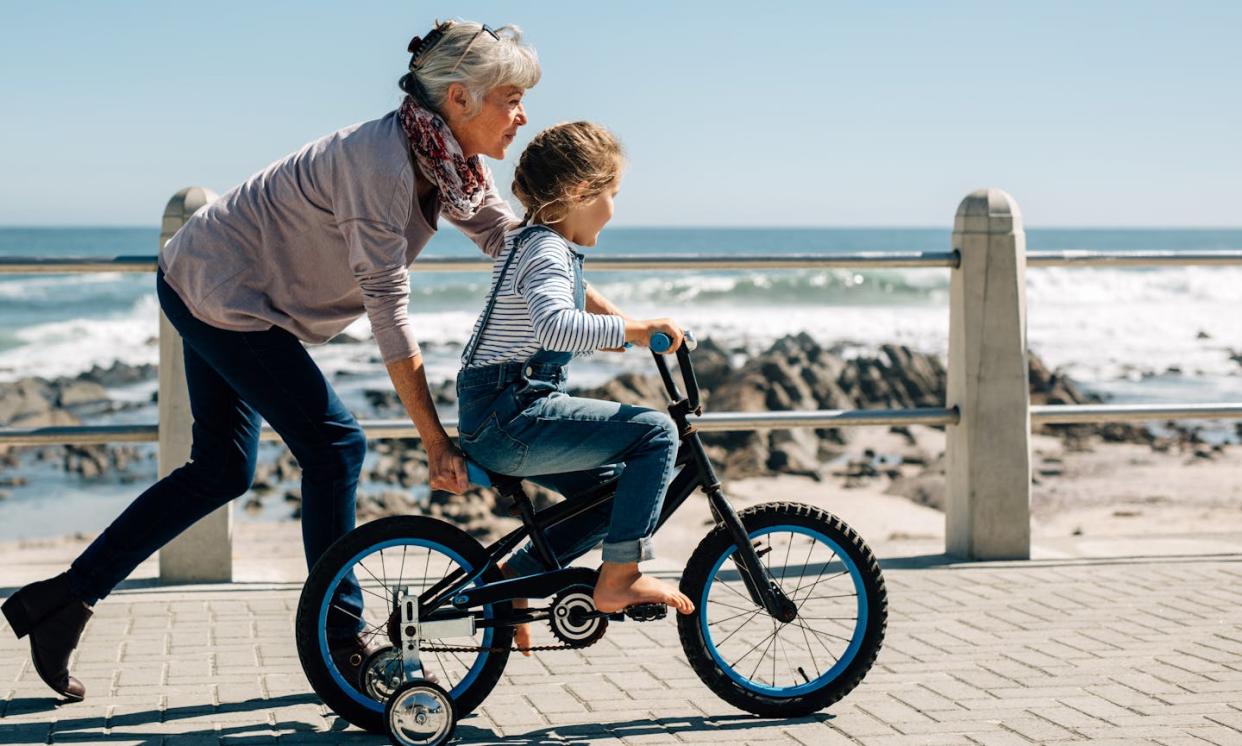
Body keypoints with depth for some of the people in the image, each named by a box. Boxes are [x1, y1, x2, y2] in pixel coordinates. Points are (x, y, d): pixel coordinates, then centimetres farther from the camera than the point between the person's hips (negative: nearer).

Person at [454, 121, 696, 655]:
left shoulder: (525, 241, 18)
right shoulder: (547, 253, -14)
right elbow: (555, 325, -35)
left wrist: (610, 330, 32)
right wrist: (632, 328, -30)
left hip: (495, 419, 10)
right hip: (511, 419, -10)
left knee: (616, 490, 17)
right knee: (655, 432, -14)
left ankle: (513, 576, 19)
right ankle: (619, 578, -11)